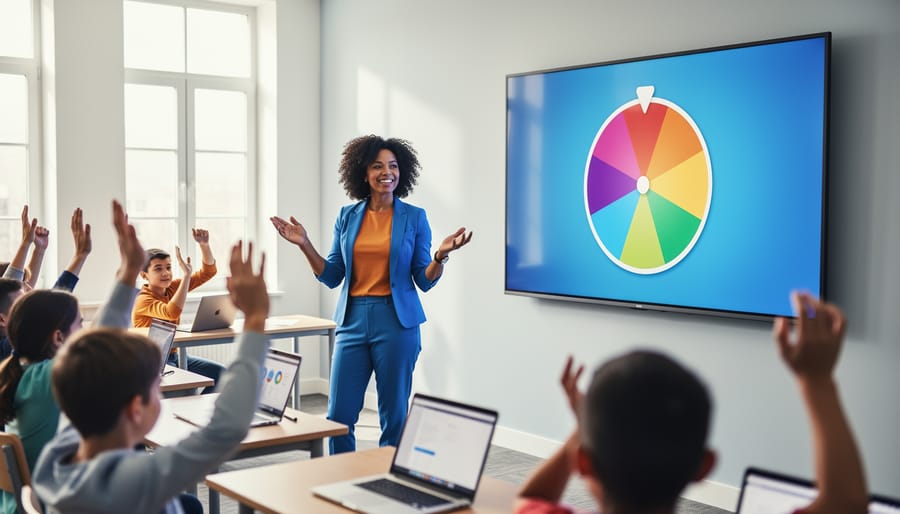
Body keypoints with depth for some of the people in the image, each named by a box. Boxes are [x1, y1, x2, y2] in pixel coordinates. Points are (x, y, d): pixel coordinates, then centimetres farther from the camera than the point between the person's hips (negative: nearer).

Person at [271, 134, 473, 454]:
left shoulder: (414, 217, 1)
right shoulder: (347, 216, 8)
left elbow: (425, 281, 1)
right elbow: (332, 276, 10)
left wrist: (441, 256, -17)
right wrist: (304, 245, -1)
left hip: (396, 322, -2)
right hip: (353, 320, 3)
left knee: (394, 416, 4)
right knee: (338, 416, 4)